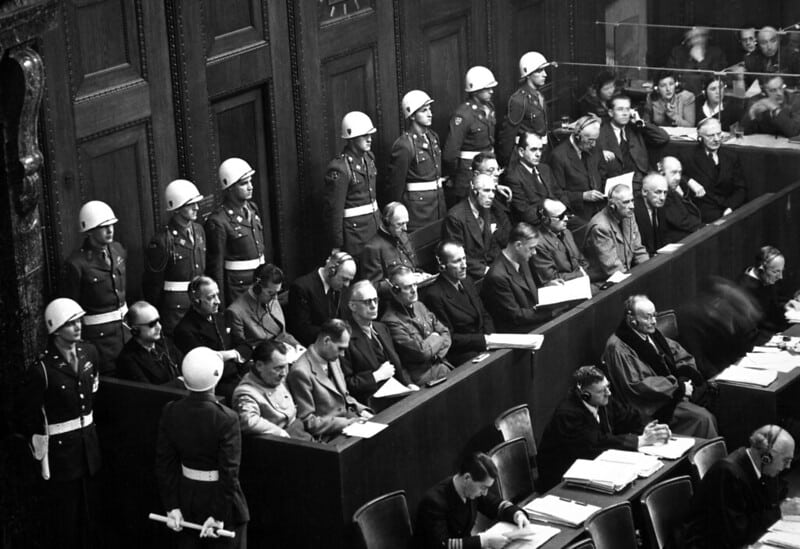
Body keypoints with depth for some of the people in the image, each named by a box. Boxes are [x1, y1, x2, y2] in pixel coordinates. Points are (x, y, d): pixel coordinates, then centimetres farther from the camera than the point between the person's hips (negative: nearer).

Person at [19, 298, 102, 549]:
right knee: (65, 521, 6)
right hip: (60, 449, -6)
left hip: (89, 443, 6)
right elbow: (29, 419, -12)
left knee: (92, 512, 16)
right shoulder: (41, 370, -20)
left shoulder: (89, 353, -1)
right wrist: (41, 454, -8)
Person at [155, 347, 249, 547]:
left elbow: (164, 465, -3)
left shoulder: (170, 412, -8)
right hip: (218, 499, -5)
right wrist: (218, 515, -14)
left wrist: (172, 506, 3)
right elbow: (229, 473, -21)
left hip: (186, 498, 5)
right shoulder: (226, 418, -22)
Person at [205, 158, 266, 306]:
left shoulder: (252, 209, 8)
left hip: (260, 282, 7)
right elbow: (215, 265, -13)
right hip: (236, 286, -7)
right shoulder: (218, 221, -16)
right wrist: (220, 303, -12)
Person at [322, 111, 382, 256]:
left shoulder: (368, 158, 7)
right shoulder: (339, 168, -19)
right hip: (355, 230, -8)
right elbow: (333, 208, -17)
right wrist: (336, 246, -14)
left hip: (375, 226, 8)